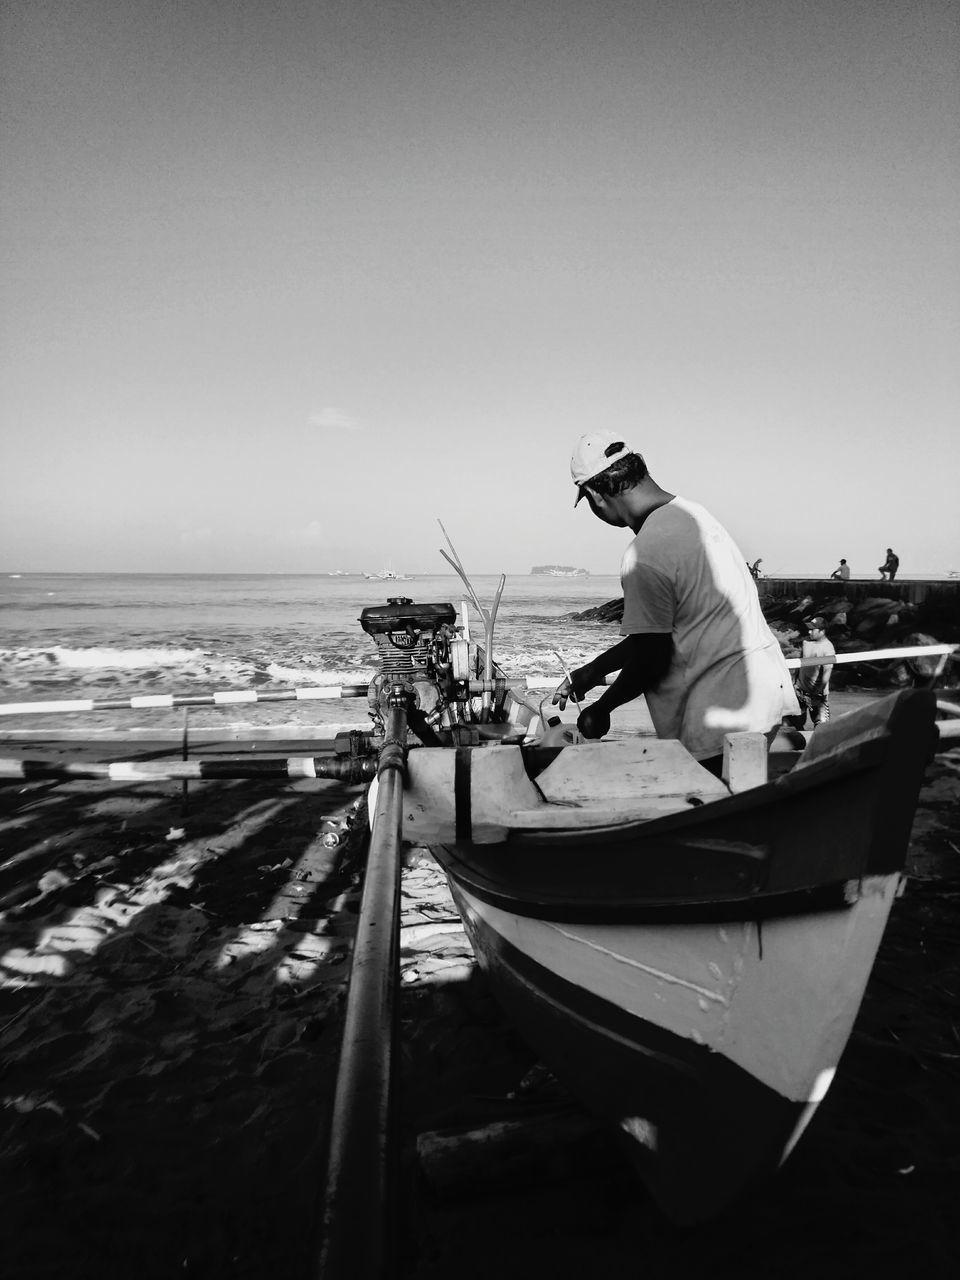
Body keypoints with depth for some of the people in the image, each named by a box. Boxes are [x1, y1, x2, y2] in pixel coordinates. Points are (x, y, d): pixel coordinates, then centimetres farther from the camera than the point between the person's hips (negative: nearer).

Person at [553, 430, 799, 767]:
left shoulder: (645, 556, -20)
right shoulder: (690, 512, 10)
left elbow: (650, 660, -16)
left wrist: (600, 709, 1)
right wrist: (591, 672, 20)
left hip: (728, 714, -9)